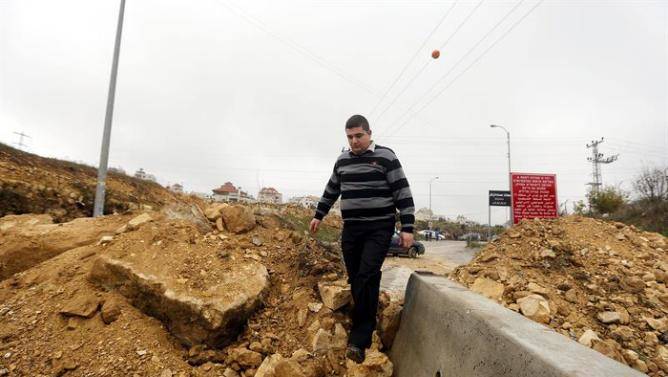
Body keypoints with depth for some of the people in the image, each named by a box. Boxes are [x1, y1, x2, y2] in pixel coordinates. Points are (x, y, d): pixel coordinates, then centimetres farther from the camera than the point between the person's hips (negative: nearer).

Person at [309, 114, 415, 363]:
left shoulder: (386, 157, -5)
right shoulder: (342, 161, 11)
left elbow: (403, 193, -8)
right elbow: (331, 191, 24)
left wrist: (407, 228, -13)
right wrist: (318, 215, 27)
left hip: (379, 228, -5)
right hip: (351, 229, 5)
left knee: (366, 277, -16)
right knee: (355, 279, 7)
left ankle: (359, 339, -7)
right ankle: (366, 328, 24)